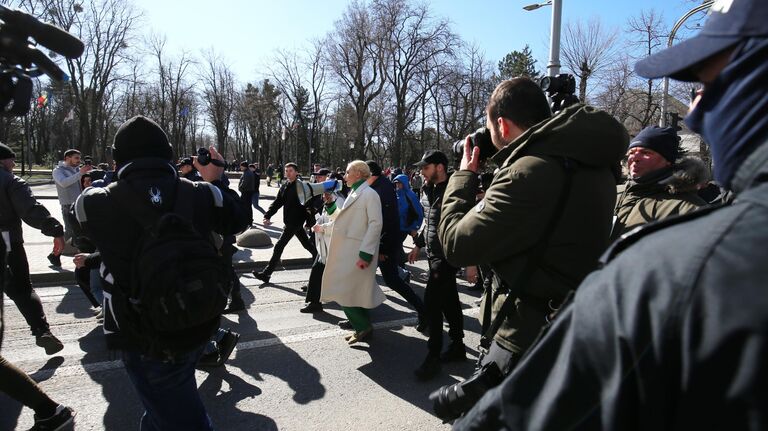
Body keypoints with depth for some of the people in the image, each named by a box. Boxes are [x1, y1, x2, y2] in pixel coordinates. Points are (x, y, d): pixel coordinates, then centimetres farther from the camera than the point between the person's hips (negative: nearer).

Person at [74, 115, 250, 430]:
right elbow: (239, 221, 8)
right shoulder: (203, 194, -11)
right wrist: (217, 181, 14)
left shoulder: (95, 203, -17)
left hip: (146, 342, -4)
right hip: (198, 330, 4)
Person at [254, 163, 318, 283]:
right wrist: (267, 216, -4)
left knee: (279, 247, -7)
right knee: (306, 244, 20)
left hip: (296, 221, -8)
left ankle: (266, 274, -1)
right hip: (290, 221, 8)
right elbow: (277, 202, 8)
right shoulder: (284, 187, 10)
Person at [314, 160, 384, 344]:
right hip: (346, 252, 9)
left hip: (357, 253, -9)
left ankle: (363, 326, 6)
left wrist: (366, 253, -22)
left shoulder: (369, 194, -11)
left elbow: (375, 224, -18)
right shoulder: (353, 194, 17)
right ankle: (362, 327, 24)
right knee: (354, 292, 13)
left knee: (345, 291, -8)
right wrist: (324, 227, 26)